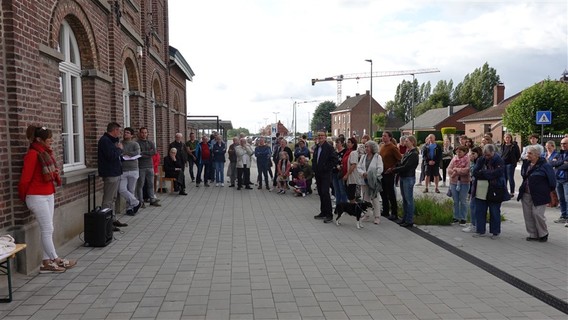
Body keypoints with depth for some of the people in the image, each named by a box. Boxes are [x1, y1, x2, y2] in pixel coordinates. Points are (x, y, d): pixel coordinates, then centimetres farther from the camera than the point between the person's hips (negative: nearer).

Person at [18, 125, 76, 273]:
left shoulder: (46, 153, 8)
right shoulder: (33, 154, -16)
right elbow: (25, 178, -13)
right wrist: (24, 197, -1)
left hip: (49, 195, 8)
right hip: (37, 197, -8)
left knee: (48, 230, 11)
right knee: (47, 230, 0)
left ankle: (46, 262, 18)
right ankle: (57, 260, 10)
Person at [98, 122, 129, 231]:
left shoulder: (110, 140, 18)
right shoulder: (105, 140, -14)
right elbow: (111, 156, -23)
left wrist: (118, 150, 5)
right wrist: (119, 149, -9)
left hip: (115, 173, 11)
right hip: (110, 174, -11)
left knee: (112, 199, 16)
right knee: (108, 200, -7)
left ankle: (113, 220, 24)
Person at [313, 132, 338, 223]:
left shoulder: (329, 147, -9)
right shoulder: (316, 148, 14)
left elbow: (334, 160, -15)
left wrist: (327, 168, -15)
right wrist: (314, 168, 12)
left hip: (326, 174, -8)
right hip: (318, 174, 8)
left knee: (325, 193, -11)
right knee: (321, 194, 12)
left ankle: (329, 215, -7)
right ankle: (323, 213, 21)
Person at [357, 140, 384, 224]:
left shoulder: (378, 157, -5)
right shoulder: (363, 157, 12)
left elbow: (380, 169, -12)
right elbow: (359, 167, 7)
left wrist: (371, 175, -19)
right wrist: (363, 173, -12)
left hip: (373, 181, -5)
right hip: (364, 181, 5)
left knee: (375, 199, -3)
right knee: (365, 199, 11)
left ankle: (377, 217, 4)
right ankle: (366, 215, 20)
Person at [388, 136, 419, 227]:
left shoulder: (414, 154, -14)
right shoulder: (407, 152, 13)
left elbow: (406, 167, -19)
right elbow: (401, 164, 12)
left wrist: (393, 170, -15)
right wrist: (393, 169, -3)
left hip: (409, 178, -9)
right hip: (403, 178, 9)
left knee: (409, 199, -2)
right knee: (404, 199, 14)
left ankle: (409, 221, 5)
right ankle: (404, 218, 24)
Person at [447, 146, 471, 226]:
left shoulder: (467, 159, -6)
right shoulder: (454, 158, 7)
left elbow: (467, 170, -19)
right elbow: (449, 169, 0)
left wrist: (457, 170, -11)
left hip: (464, 182, -4)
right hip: (454, 182, 4)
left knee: (463, 201, 2)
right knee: (455, 201, 11)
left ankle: (463, 218, 10)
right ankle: (456, 217, 21)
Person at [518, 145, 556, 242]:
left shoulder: (545, 165, -14)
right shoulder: (526, 164, 6)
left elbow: (552, 180, -10)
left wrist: (548, 191, -1)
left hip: (539, 195, -7)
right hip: (526, 194, 7)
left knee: (537, 214, -7)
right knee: (528, 215, 8)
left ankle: (543, 234, 14)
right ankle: (533, 234, 19)